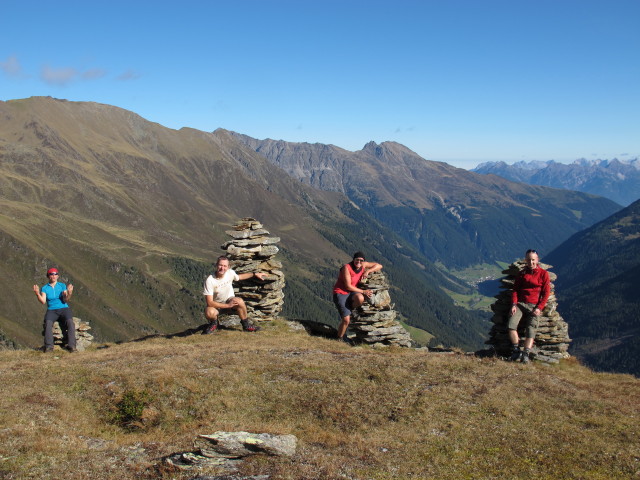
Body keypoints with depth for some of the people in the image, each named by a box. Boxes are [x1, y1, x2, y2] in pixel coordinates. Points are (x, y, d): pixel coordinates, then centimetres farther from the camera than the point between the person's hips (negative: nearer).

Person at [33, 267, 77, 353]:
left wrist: (69, 294, -24)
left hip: (64, 309, 0)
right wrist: (37, 294, -20)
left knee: (70, 322, -30)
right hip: (51, 310, 0)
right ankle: (49, 347, -38)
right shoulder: (44, 288, 9)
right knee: (48, 323, -32)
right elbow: (43, 301, -4)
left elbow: (65, 300, -4)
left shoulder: (62, 286, 8)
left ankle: (71, 346, -35)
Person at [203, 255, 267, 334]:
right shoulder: (209, 280, -26)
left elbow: (239, 277, 14)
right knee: (209, 313, -38)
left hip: (230, 300, 3)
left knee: (239, 301, -31)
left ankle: (246, 325, -8)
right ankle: (214, 323, 1)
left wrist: (254, 274, 10)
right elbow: (209, 302, -26)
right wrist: (228, 305, -28)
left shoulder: (230, 273, -13)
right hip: (216, 304, -3)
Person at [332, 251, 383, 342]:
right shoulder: (346, 267, -19)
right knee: (346, 320, -18)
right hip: (340, 293, -5)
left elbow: (379, 266, 5)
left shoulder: (363, 265, -1)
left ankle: (348, 312, -2)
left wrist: (367, 271, -12)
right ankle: (339, 339, 8)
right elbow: (348, 286, -19)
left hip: (351, 292, 5)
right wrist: (363, 291, -16)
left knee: (360, 299, -34)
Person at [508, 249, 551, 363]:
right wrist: (514, 304, -4)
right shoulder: (522, 273, 17)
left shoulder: (543, 273, 7)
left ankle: (525, 355, -23)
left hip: (534, 306, -2)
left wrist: (539, 308, -9)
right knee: (511, 324, -21)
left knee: (531, 329, -17)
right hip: (520, 303, 2)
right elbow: (515, 289, 13)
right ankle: (516, 351, -14)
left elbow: (546, 292, 3)